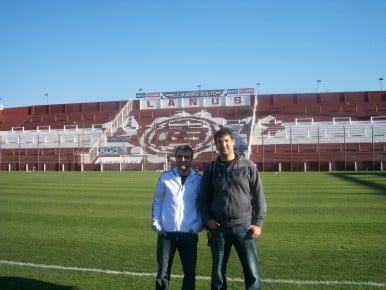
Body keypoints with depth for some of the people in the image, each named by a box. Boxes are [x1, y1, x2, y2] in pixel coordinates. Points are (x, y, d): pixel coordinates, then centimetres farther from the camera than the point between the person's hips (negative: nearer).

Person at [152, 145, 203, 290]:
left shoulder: (199, 179, 1)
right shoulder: (165, 177, 1)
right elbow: (157, 201, 6)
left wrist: (197, 226, -4)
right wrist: (156, 223, -3)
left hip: (189, 233, 1)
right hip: (166, 233, 0)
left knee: (190, 273, 11)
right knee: (163, 272, 7)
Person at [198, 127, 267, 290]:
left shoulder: (248, 166, 2)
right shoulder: (210, 169, 6)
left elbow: (259, 197, 3)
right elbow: (203, 198, 10)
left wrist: (258, 223, -3)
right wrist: (206, 219, -4)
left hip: (244, 227, -1)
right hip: (219, 228, 2)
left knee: (253, 272, 1)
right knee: (218, 273, 11)